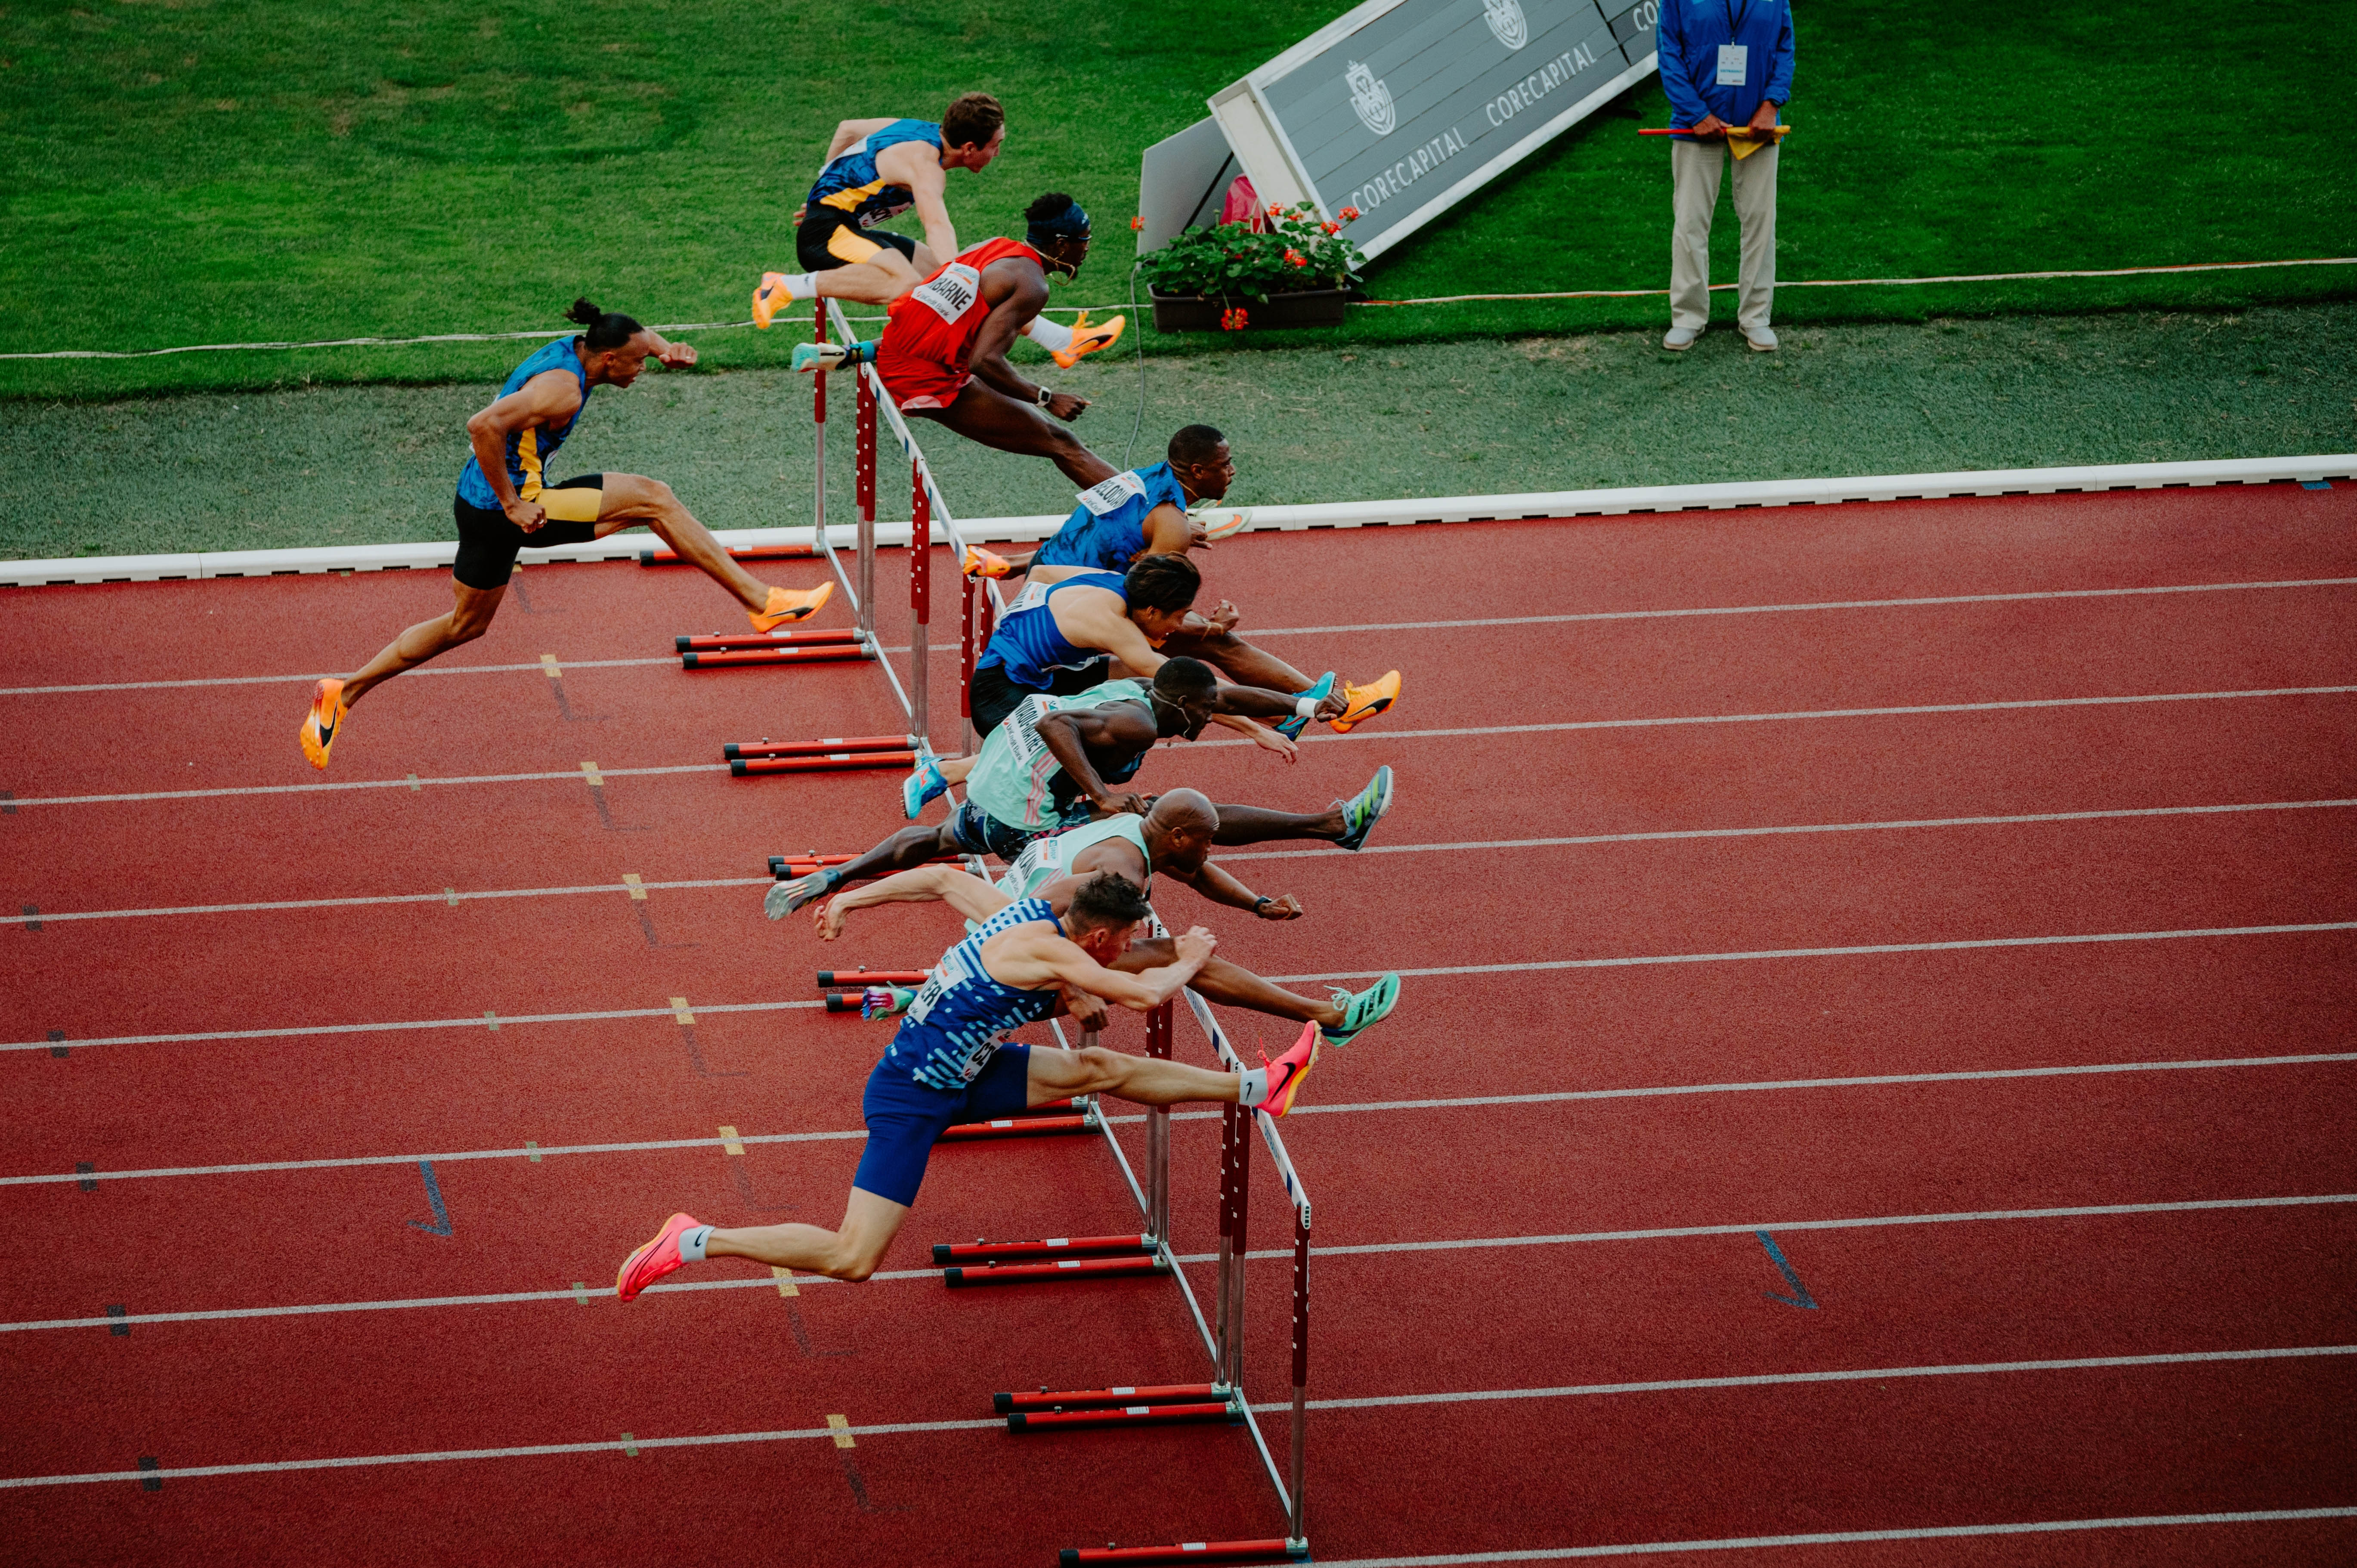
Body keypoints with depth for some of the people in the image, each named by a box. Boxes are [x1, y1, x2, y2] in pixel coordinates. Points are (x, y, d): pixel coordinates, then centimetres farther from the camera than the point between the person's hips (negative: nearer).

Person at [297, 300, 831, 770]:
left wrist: (665, 348, 2)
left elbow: (636, 334, 25)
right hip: (505, 505, -10)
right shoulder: (563, 390, -24)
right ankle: (761, 601, -7)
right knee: (653, 499, -8)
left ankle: (343, 695, 25)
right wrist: (512, 505, -29)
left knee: (466, 625, 24)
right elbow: (484, 426, -35)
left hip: (483, 501, 10)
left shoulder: (571, 351, 5)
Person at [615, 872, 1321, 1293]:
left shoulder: (1022, 914, 2)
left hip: (958, 1072, 10)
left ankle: (1256, 1089, 17)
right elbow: (1146, 994, -27)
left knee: (1103, 1069, 8)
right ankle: (693, 1244, -7)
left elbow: (952, 882, 17)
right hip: (911, 1098, -10)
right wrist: (1189, 960, -12)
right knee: (853, 1260, -13)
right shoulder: (1049, 950, -26)